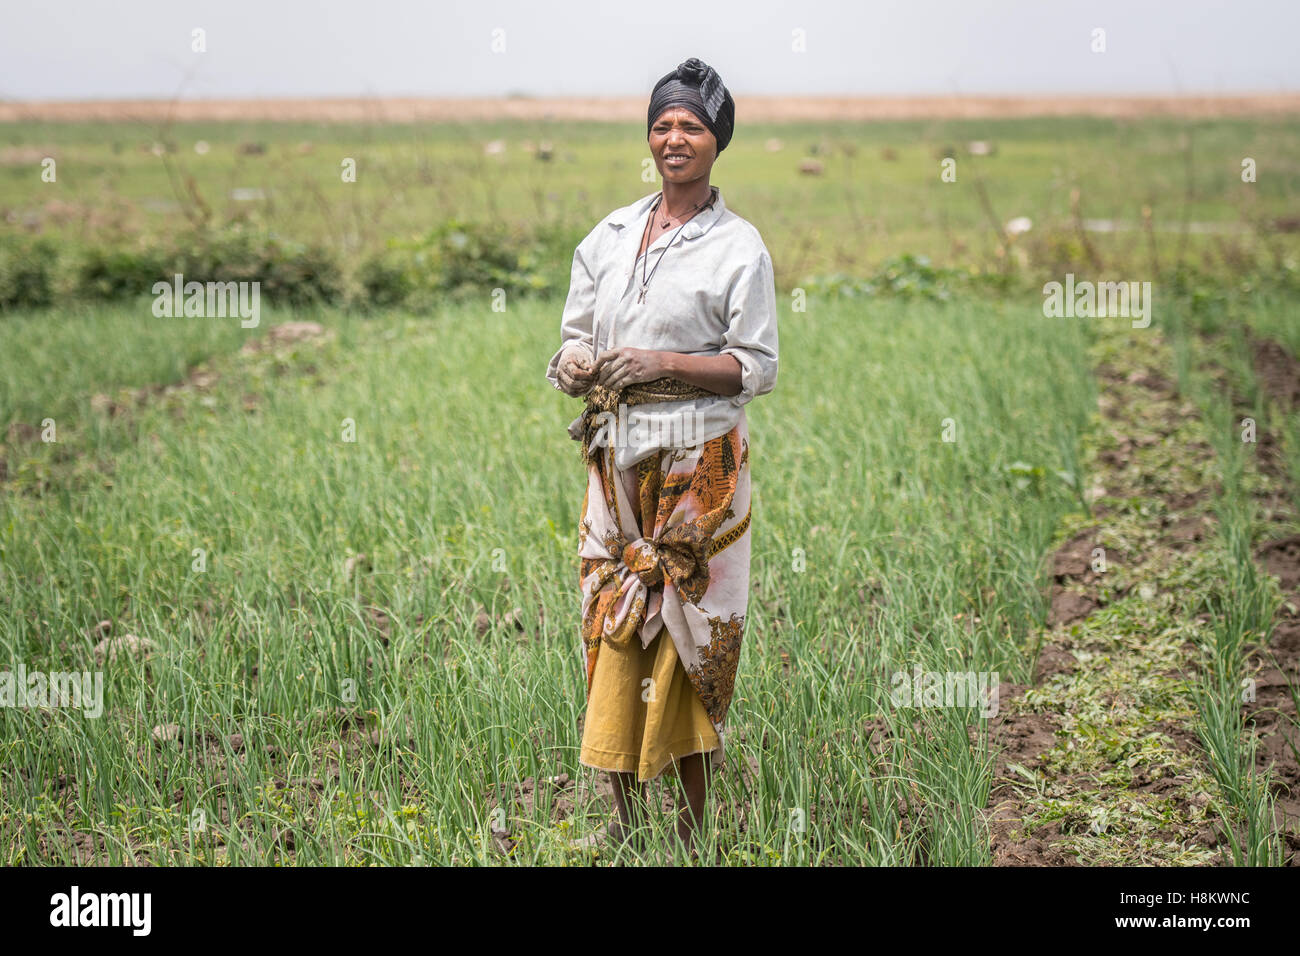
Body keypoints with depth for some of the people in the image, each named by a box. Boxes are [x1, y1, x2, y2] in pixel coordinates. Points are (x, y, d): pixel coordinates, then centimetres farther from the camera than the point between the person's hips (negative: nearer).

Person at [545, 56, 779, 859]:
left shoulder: (739, 246, -2)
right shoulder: (610, 235, 12)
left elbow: (760, 368, -5)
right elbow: (573, 334, 18)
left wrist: (664, 365, -16)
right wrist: (580, 364, -6)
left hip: (698, 465, -4)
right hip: (619, 460, 5)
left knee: (689, 633, -3)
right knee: (614, 627, 3)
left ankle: (693, 830, 6)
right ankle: (626, 820, 12)